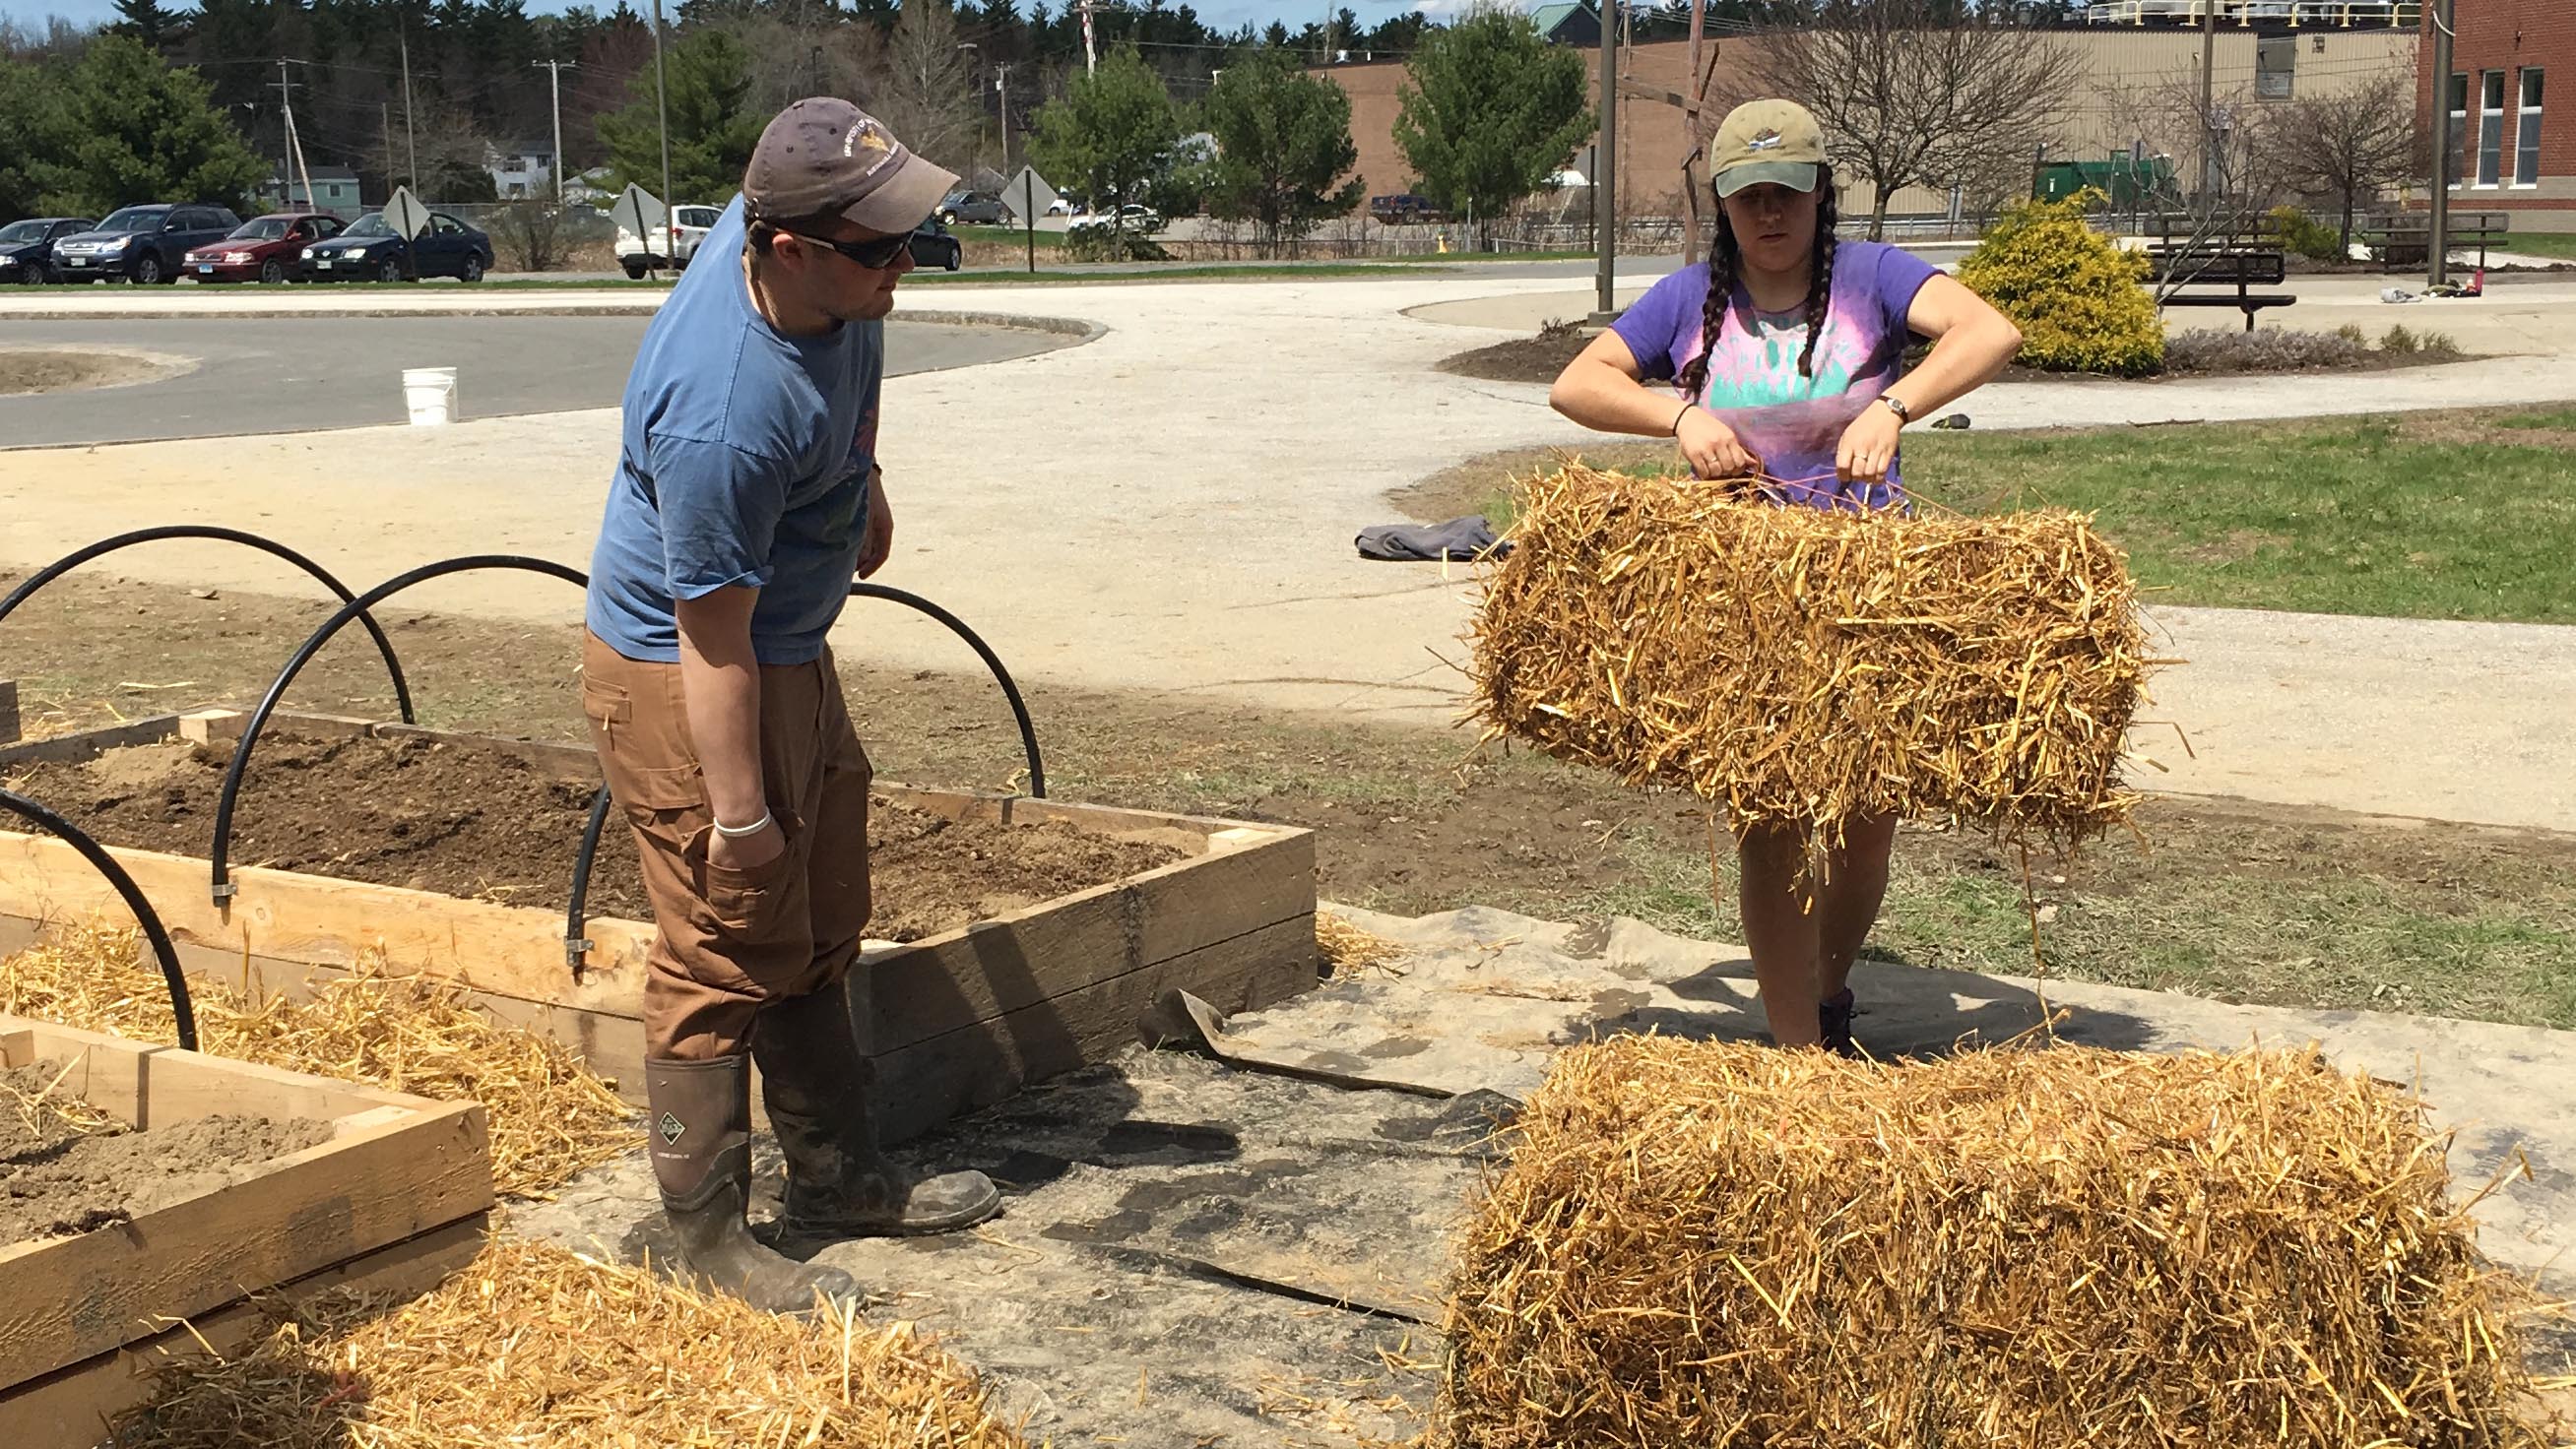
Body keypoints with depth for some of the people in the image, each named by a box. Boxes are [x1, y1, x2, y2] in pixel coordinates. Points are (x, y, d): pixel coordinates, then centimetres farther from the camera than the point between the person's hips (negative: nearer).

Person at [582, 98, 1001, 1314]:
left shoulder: (830, 277, -11)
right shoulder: (727, 413, -36)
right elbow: (713, 635, -28)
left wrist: (863, 481, 21)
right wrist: (738, 811, -21)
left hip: (795, 655, 10)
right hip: (683, 683, -9)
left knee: (823, 934, 18)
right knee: (728, 960, -2)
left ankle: (838, 1177, 32)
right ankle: (709, 1238, 12)